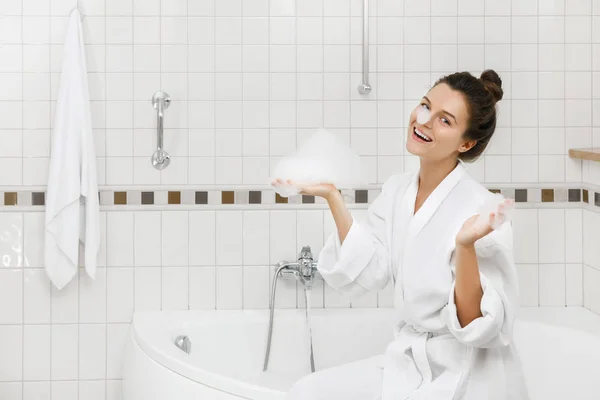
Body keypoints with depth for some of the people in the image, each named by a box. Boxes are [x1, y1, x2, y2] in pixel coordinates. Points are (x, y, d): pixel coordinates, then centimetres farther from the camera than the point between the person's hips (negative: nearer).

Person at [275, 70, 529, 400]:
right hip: (409, 358, 7)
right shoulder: (397, 190, 2)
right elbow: (366, 273, -2)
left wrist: (466, 245, -37)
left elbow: (480, 328, -22)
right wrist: (332, 197, -7)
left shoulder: (481, 211, -20)